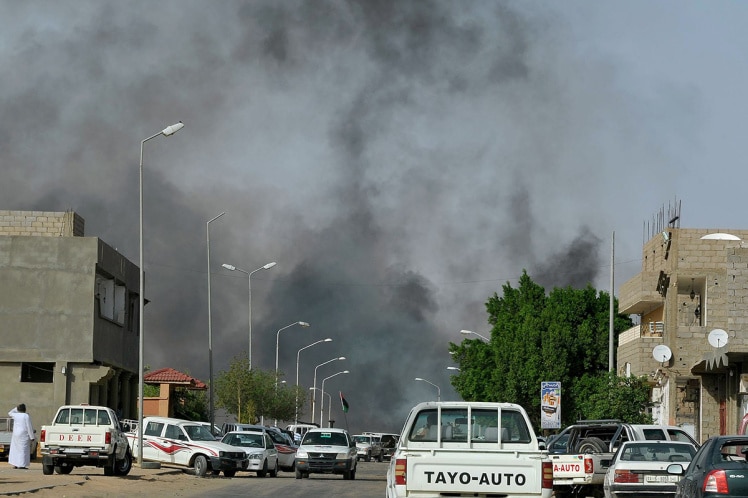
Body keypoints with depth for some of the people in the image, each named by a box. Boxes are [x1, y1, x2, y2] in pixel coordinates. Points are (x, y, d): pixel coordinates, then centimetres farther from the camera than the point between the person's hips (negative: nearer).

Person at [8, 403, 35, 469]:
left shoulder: (15, 415, 4)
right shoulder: (26, 416, -9)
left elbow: (9, 413, 28)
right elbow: (29, 427, -11)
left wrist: (16, 408, 29)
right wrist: (31, 437, -8)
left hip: (16, 434, 5)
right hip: (24, 435, -5)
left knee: (15, 449, 13)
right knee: (23, 450, -4)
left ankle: (15, 465, 10)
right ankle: (21, 465, -8)